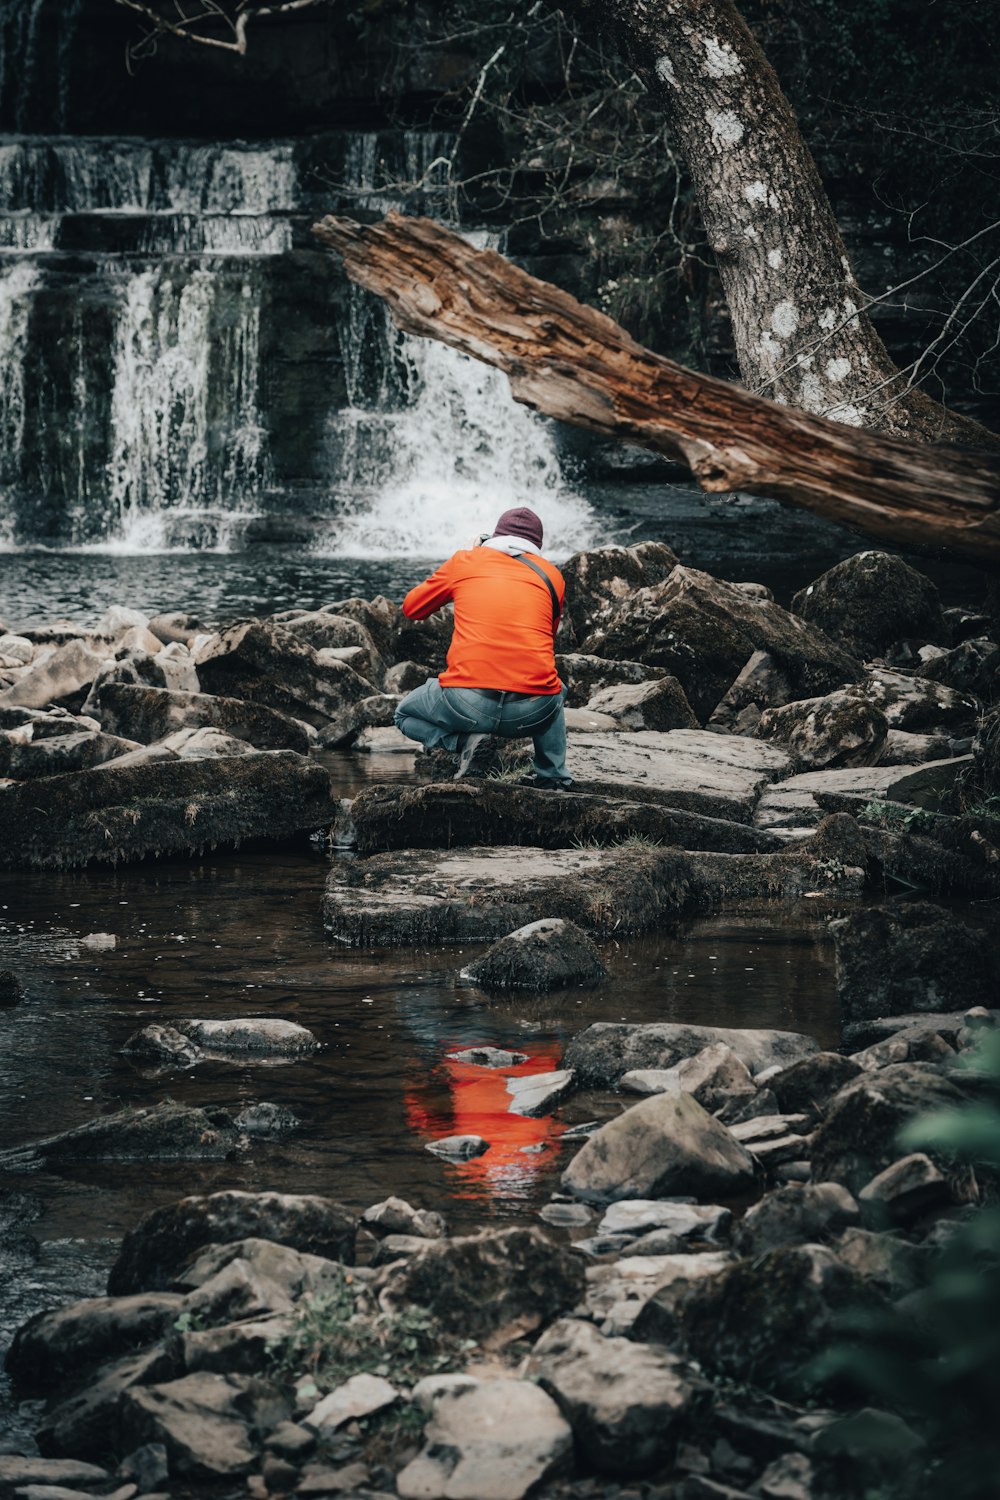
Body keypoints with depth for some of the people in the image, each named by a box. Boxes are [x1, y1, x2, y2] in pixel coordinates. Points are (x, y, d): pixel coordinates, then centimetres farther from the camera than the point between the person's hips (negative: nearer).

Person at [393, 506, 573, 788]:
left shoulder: (465, 561, 12)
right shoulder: (551, 575, 15)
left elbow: (411, 609, 27)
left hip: (468, 703, -2)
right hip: (533, 711, 2)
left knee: (405, 715, 29)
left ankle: (463, 741, 0)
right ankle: (554, 779, 23)